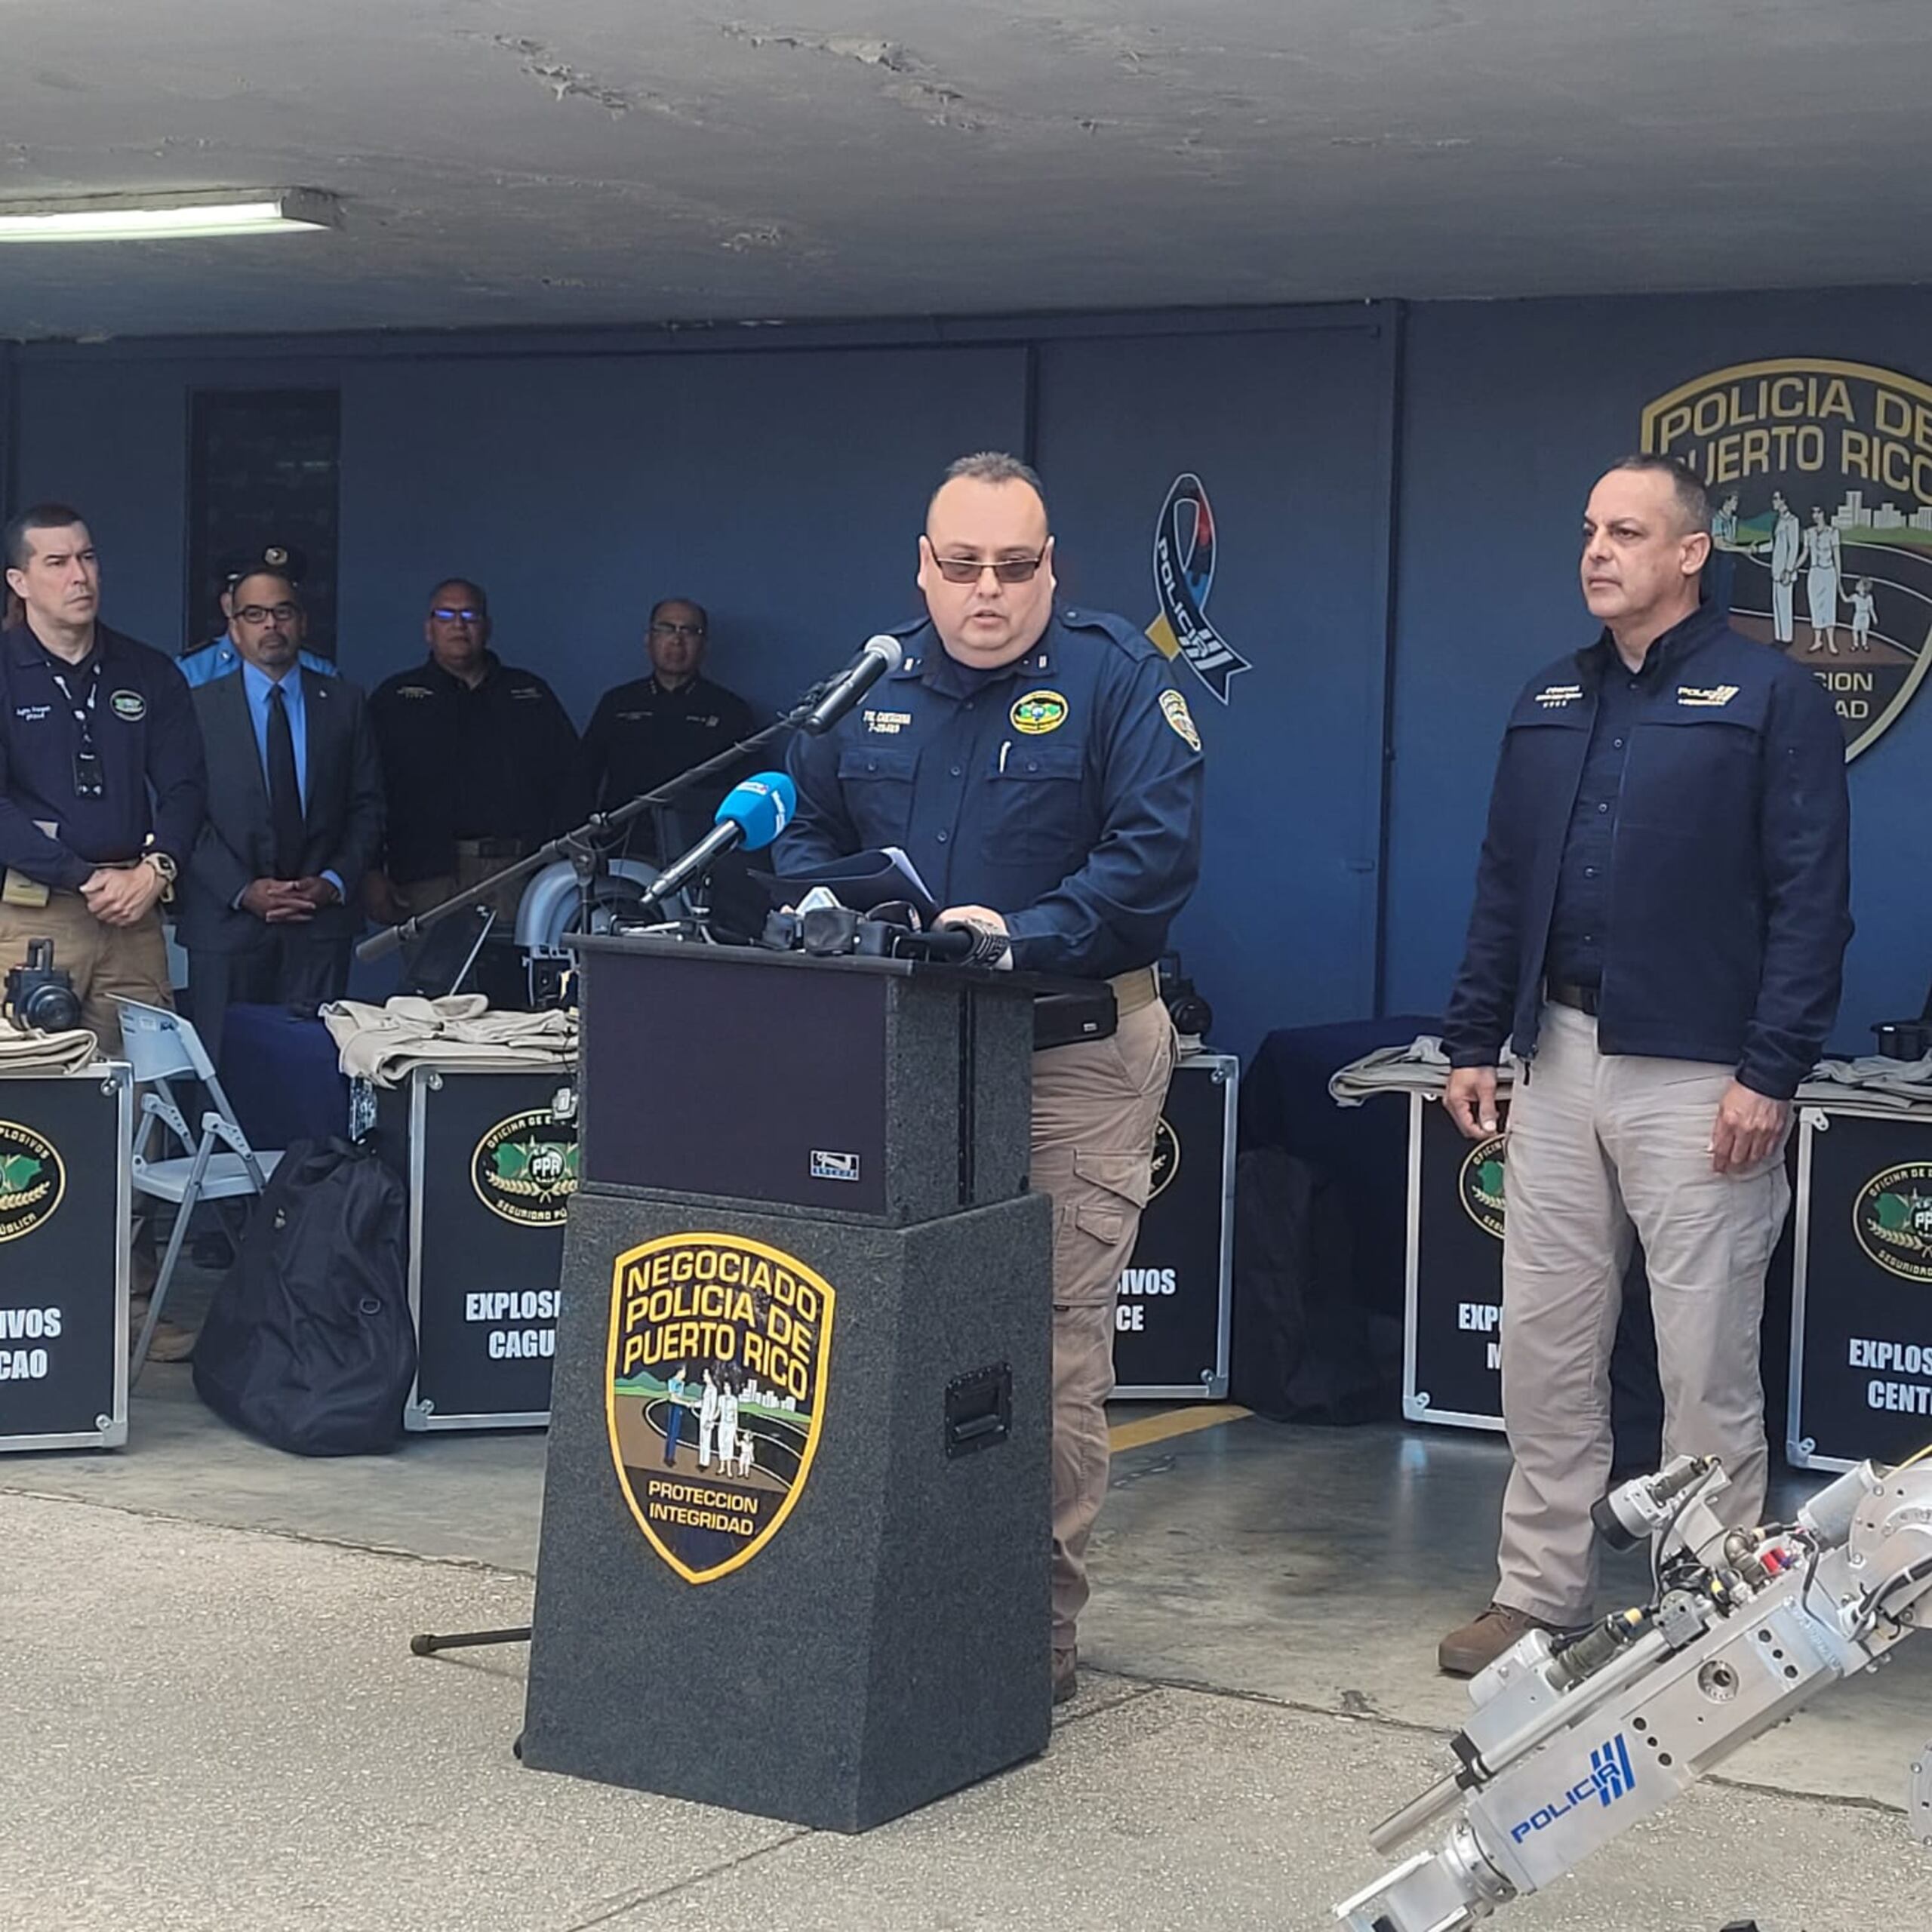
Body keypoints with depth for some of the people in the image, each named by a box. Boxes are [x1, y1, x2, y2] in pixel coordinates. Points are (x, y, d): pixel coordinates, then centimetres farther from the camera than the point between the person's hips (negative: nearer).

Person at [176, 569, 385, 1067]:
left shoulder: (344, 703, 12)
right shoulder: (200, 707, 5)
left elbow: (367, 807, 10)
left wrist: (335, 882, -5)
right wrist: (242, 891, -11)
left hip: (320, 921, 1)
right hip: (226, 921, -1)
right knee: (222, 1068, -2)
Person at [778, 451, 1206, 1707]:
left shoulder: (1117, 682, -2)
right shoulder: (871, 690, 14)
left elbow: (1159, 850, -12)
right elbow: (811, 832, 21)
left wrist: (1026, 932, -22)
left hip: (1077, 1050, -5)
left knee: (1058, 1346, -3)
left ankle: (1045, 1612, 6)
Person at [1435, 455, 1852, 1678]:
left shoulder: (1773, 697, -5)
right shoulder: (1550, 703, 13)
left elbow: (1812, 899, -9)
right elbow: (1503, 884, 16)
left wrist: (1772, 1074, -15)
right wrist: (1473, 1044, 11)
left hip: (1699, 1078, -5)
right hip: (1561, 1062, 6)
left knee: (1707, 1360, 2)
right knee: (1544, 1343, 9)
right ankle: (1542, 1590, 20)